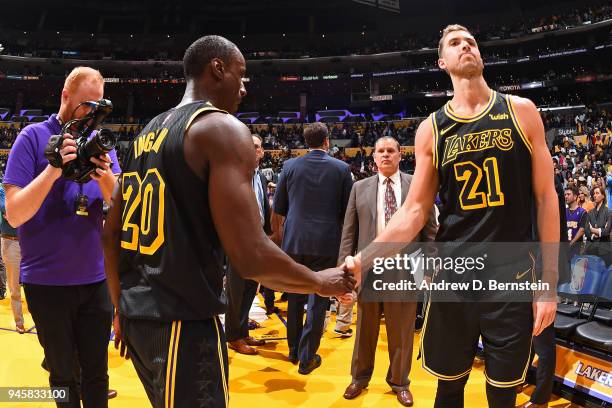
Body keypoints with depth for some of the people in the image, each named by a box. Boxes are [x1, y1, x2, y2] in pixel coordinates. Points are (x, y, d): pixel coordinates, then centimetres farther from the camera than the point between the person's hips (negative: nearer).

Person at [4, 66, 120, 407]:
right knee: (63, 374, 14)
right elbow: (14, 215, -13)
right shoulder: (33, 137, -7)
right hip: (47, 281, -3)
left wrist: (106, 177, -19)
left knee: (96, 372, 12)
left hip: (96, 277, 3)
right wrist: (52, 171, -25)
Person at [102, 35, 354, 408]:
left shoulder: (147, 133, 11)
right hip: (183, 323, -8)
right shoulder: (224, 128, -14)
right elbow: (252, 258, -24)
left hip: (136, 314, 9)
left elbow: (111, 235, 14)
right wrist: (321, 283, -7)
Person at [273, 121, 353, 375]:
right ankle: (307, 357, 13)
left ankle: (294, 351, 30)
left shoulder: (290, 166, -1)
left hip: (294, 241, 2)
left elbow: (279, 207, 4)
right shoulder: (341, 168, -4)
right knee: (318, 300, 7)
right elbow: (348, 209, -2)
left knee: (295, 298, 16)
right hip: (326, 242, -2)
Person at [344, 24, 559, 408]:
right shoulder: (431, 129, 2)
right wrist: (365, 259, -16)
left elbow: (546, 197, 1)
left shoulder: (521, 111, 1)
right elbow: (414, 211, -1)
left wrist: (550, 282, -3)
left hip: (513, 278, 0)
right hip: (452, 277, 1)